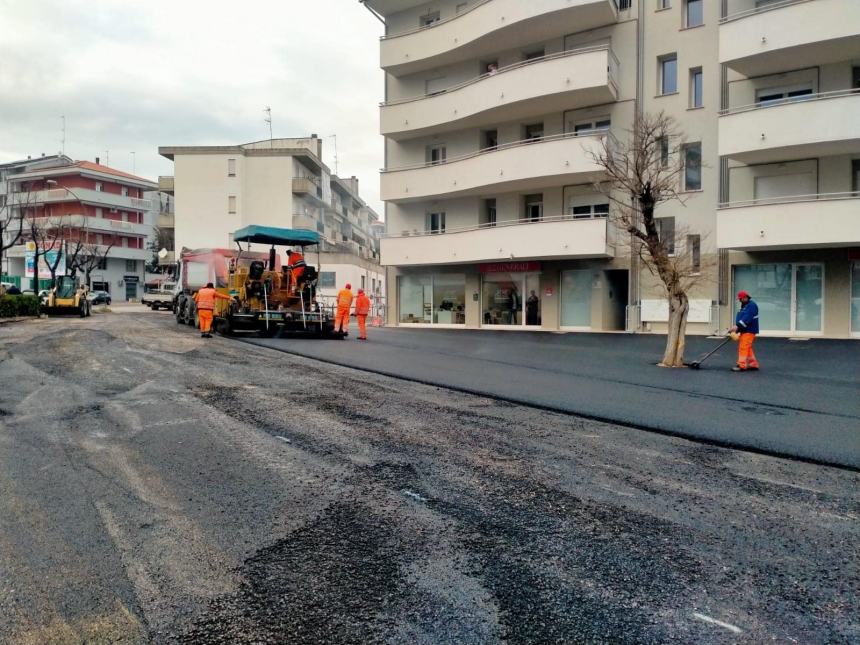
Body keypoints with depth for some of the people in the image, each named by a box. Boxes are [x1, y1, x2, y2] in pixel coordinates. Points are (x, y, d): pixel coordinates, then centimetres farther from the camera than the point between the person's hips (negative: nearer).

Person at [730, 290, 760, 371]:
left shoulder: (752, 305, -13)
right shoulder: (744, 306, 20)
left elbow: (747, 318, -24)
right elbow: (740, 318, 16)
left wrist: (737, 326, -28)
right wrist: (736, 328, 2)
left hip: (749, 330, -10)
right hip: (744, 330, 10)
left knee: (743, 347, -13)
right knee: (748, 348, 13)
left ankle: (742, 365, -14)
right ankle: (753, 364, 21)